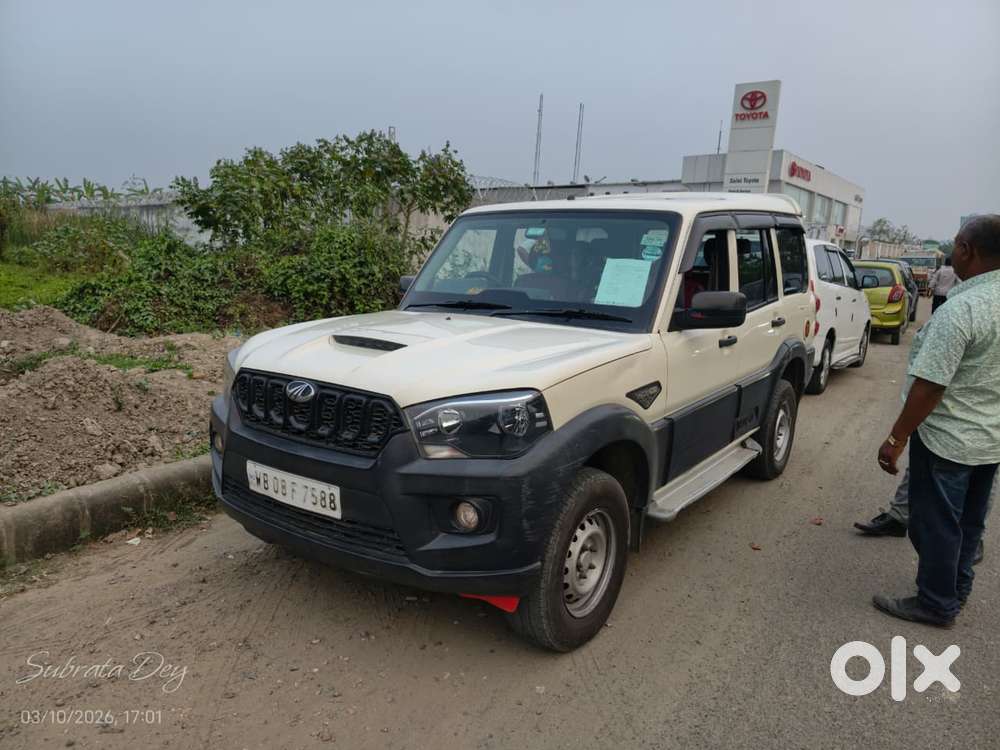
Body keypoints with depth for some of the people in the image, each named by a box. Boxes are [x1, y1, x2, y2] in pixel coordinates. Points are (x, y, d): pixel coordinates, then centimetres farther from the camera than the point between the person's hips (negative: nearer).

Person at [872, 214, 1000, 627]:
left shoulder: (961, 309, -26)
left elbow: (929, 386, -26)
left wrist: (896, 439, -19)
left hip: (948, 437, -8)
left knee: (936, 522, 7)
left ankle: (937, 605, 21)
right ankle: (957, 593, 38)